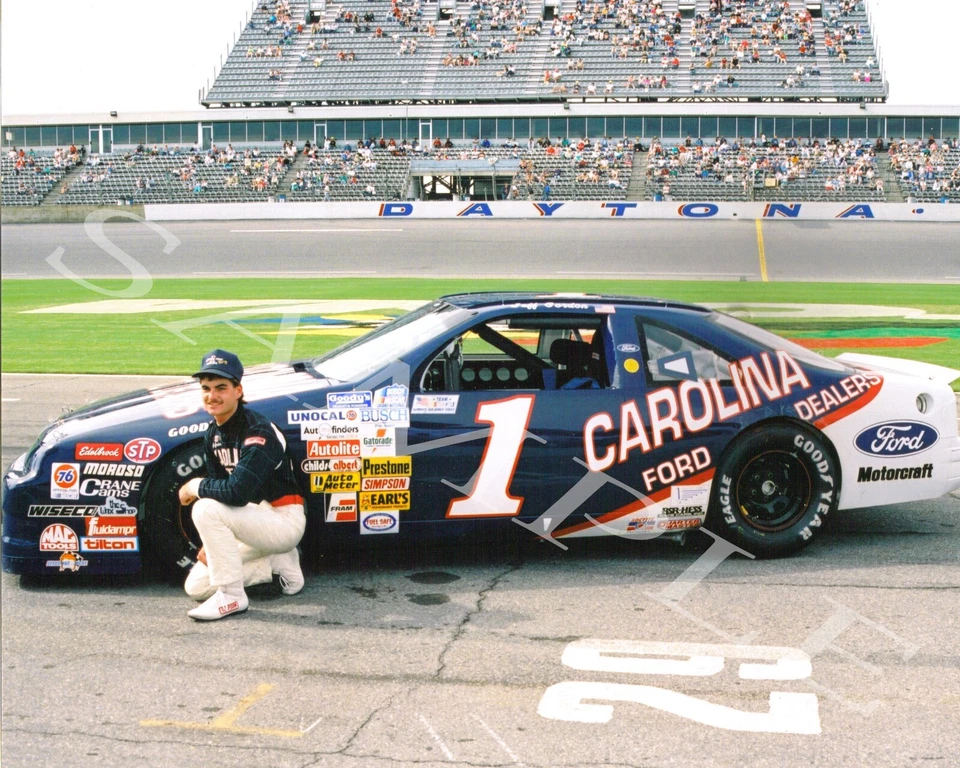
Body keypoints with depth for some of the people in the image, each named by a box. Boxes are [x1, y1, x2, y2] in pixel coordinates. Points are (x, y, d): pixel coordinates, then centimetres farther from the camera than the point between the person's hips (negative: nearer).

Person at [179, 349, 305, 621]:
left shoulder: (258, 432, -22)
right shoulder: (213, 435, 4)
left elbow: (238, 492, -35)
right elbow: (220, 489, 10)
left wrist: (195, 486, -18)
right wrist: (212, 542, 1)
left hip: (284, 520, -9)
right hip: (255, 521, 9)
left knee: (206, 508, -29)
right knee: (196, 587, 4)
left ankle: (231, 597, -17)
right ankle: (278, 563, 11)